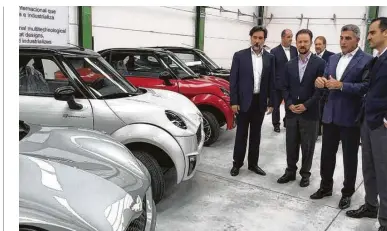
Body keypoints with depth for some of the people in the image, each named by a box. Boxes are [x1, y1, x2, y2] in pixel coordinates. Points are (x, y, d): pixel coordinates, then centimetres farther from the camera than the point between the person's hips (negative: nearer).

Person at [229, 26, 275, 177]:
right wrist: (233, 102, -10)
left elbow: (271, 82, 7)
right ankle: (237, 163, 19)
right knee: (241, 134, 6)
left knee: (255, 134, 12)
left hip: (260, 102, 3)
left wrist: (271, 103, 3)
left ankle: (253, 163, 24)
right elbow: (233, 80, -5)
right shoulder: (239, 56, -3)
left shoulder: (270, 58, 5)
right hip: (243, 101, -2)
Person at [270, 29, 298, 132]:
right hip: (278, 84, -3)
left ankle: (287, 122, 28)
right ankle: (276, 124, 24)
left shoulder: (294, 49, 5)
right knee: (276, 105, 9)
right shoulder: (274, 51, -8)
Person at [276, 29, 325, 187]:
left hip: (310, 113, -3)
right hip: (291, 112, 4)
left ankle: (305, 173, 23)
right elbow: (285, 88, 9)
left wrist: (306, 105, -14)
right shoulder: (290, 65, 9)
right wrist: (290, 104, -6)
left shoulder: (320, 63, -5)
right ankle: (290, 171, 25)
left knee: (307, 146, 8)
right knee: (291, 145, 11)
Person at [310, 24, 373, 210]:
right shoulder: (333, 58, 11)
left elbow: (366, 87, -18)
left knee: (349, 157, 9)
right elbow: (326, 80, 8)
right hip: (330, 114, 5)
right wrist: (320, 81, -14)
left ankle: (347, 192, 25)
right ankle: (325, 187, 30)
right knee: (327, 153, 13)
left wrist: (341, 85, -25)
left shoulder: (367, 60, -8)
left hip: (351, 117, -5)